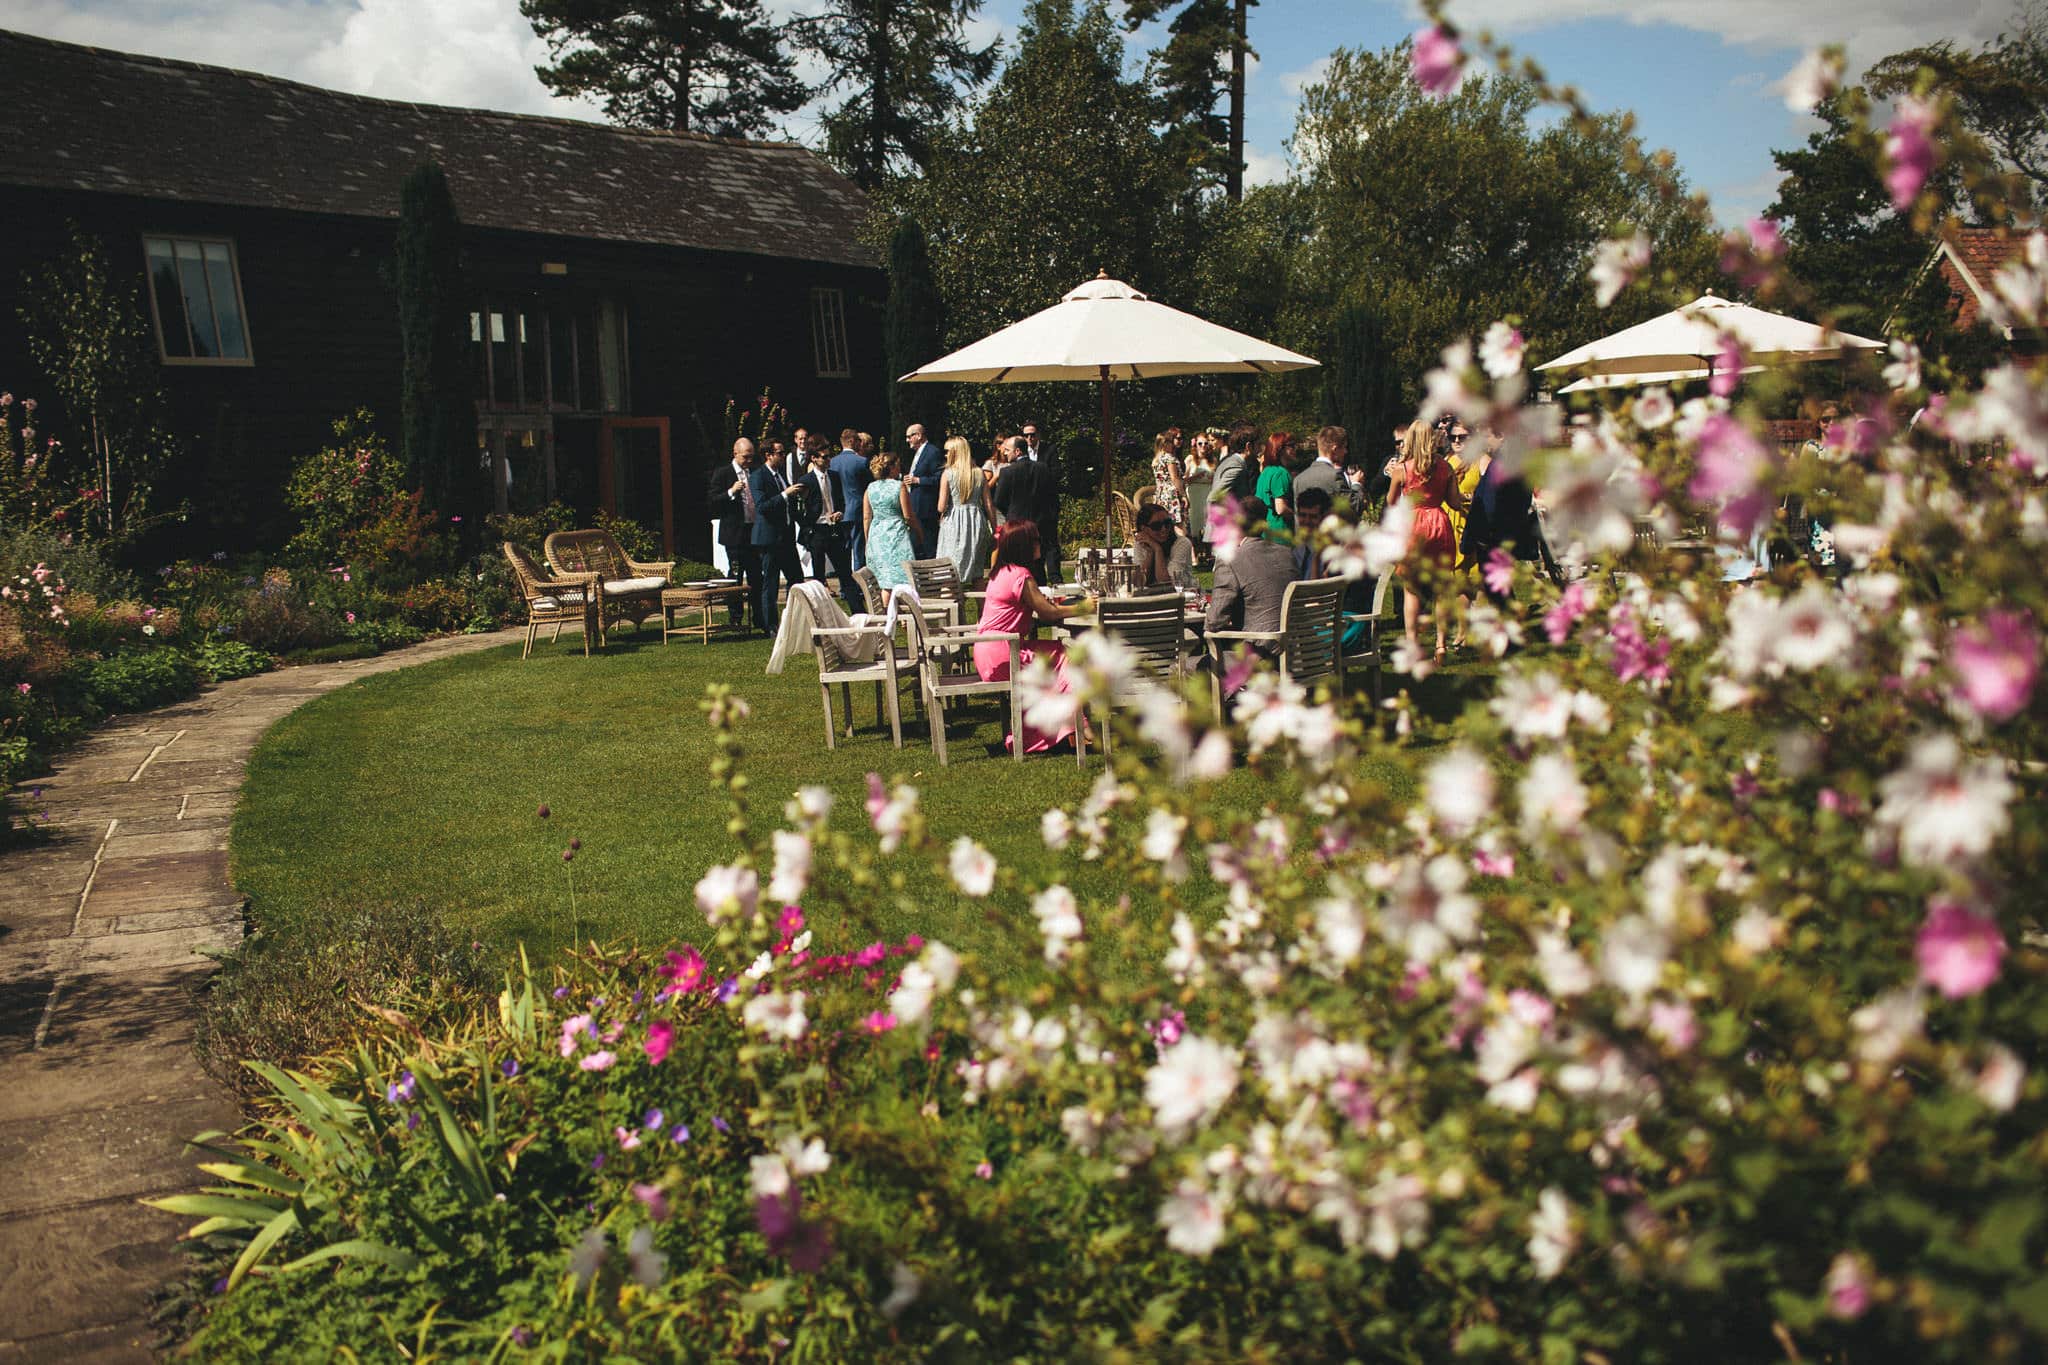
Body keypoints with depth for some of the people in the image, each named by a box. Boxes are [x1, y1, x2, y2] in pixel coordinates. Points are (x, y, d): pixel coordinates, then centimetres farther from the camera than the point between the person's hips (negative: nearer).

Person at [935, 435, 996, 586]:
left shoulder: (948, 474, -7)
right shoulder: (979, 474, 3)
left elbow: (942, 506, -9)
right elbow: (989, 505, 2)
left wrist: (941, 515, 13)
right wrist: (995, 529, 8)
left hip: (954, 522, -3)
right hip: (977, 521, 3)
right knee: (977, 574, 10)